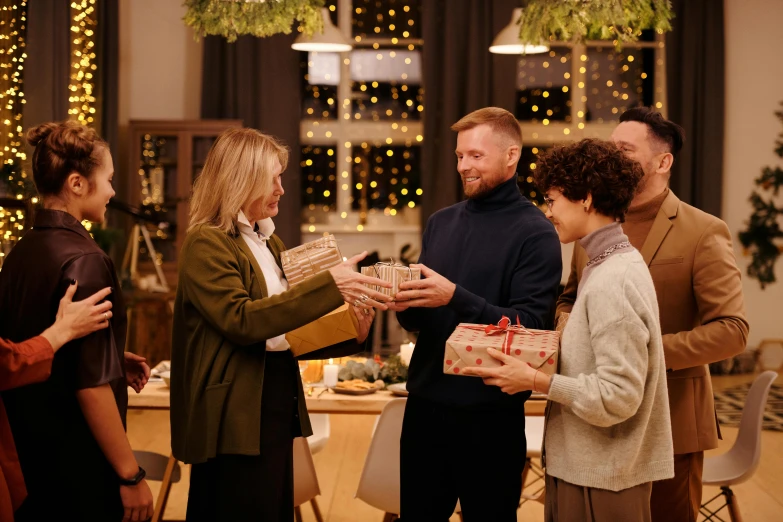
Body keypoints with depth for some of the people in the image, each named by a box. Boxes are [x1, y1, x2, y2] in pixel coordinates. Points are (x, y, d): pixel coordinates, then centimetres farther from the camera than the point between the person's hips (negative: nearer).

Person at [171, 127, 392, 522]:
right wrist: (328, 285, -27)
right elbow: (241, 319, -24)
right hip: (237, 416, -8)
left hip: (277, 404, 8)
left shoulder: (269, 244, 15)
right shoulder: (206, 243, -11)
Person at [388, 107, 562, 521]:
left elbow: (529, 326, -16)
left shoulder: (535, 233, -8)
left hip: (490, 415, -5)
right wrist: (405, 304, -9)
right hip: (425, 403, 5)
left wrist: (454, 297, -26)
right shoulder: (441, 223, 10)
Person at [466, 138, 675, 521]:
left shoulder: (611, 282, -19)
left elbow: (618, 397, -22)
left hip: (601, 479, -9)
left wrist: (536, 381, -18)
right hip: (585, 465, 9)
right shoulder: (616, 263, 10)